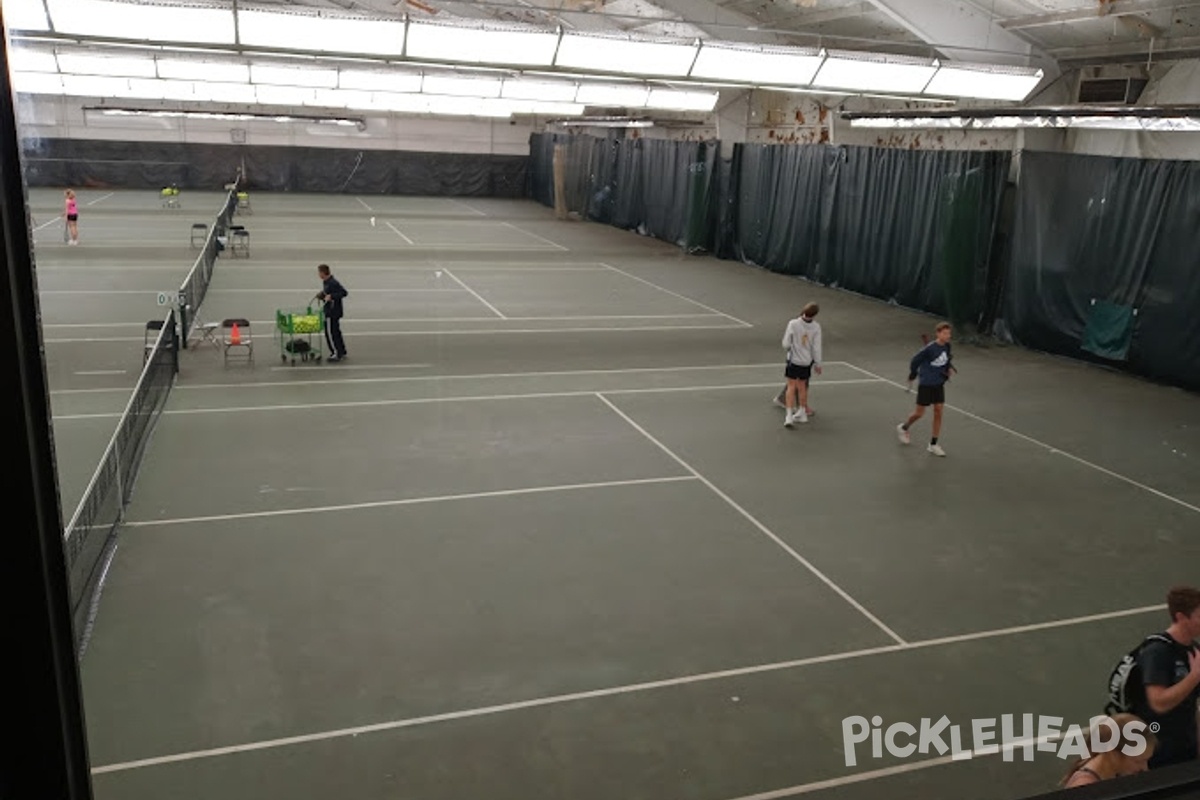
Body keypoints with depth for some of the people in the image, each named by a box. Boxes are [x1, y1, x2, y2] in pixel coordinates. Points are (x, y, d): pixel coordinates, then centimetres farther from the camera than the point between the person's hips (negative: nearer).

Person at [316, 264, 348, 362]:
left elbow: (344, 293, -25)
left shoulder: (333, 283, -21)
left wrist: (331, 296, -29)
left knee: (330, 332, -5)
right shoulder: (325, 282, 9)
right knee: (336, 332, 17)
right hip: (329, 311, 10)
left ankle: (336, 354, 2)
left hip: (333, 312, -10)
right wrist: (321, 295, 7)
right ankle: (342, 351, 27)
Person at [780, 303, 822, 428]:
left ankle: (789, 416, -6)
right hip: (807, 361, 3)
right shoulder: (816, 327, -9)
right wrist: (817, 364, 6)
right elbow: (816, 348, -5)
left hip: (793, 360, -3)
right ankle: (802, 413, 29)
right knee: (802, 387, 17)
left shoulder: (793, 324, -15)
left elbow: (786, 344, -10)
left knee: (791, 387, 1)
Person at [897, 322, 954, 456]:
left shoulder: (946, 346, -2)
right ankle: (903, 428, 34)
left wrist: (948, 368, 1)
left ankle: (933, 444, 12)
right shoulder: (929, 348, -22)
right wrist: (912, 376, -1)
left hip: (939, 384, 6)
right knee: (919, 413, 3)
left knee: (938, 412, 3)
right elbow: (914, 362, -11)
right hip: (926, 385, -5)